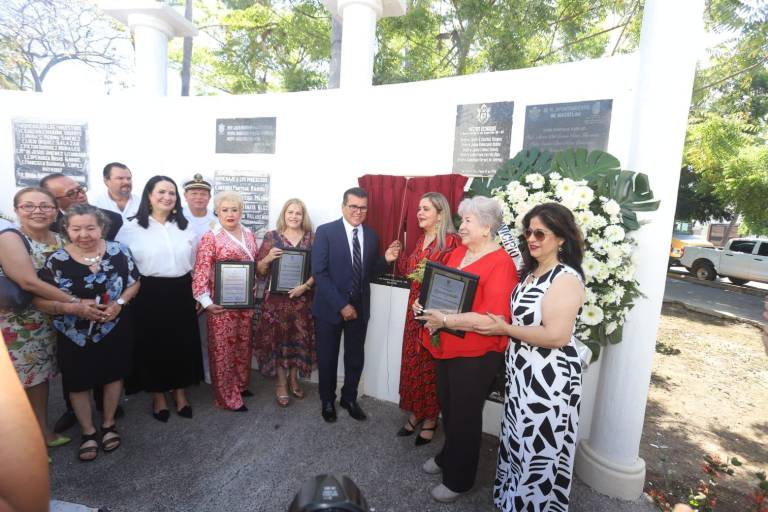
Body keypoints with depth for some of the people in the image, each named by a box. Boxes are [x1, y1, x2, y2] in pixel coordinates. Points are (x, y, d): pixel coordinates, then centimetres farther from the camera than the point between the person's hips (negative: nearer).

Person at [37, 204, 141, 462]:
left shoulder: (119, 252, -9)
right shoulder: (56, 260, -12)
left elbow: (134, 282, 2)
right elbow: (40, 300, -8)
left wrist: (119, 303, -16)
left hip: (115, 329, 1)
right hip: (75, 334, 0)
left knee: (113, 374, 15)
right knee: (79, 382, 13)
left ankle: (108, 424, 38)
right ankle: (88, 432, 37)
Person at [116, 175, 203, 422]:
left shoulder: (185, 227, 7)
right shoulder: (131, 228, -5)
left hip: (181, 293, 3)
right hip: (150, 295, -3)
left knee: (182, 344, 11)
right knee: (153, 346, 9)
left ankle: (180, 393, 30)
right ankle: (158, 397, 29)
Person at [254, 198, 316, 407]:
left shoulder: (312, 238, 3)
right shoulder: (271, 236, 1)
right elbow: (260, 270, 3)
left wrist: (305, 285, -14)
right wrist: (268, 258, -17)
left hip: (302, 298, 1)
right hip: (276, 298, -1)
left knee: (299, 338, 10)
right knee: (277, 338, 5)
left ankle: (293, 379, 31)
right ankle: (281, 383, 23)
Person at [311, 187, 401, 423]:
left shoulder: (372, 235, 3)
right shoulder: (325, 231, -10)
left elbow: (370, 272, 8)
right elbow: (319, 273, -15)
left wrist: (386, 260, -12)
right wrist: (341, 305, -19)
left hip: (359, 307, 4)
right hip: (329, 307, -3)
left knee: (355, 358, 17)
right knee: (327, 358, 14)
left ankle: (349, 398, 41)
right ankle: (328, 401, 38)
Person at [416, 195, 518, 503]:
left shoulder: (500, 263, -20)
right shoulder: (458, 252, 5)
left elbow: (495, 318, -27)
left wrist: (445, 320, -25)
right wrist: (425, 304, -2)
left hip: (476, 355, -7)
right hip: (447, 347, 7)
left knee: (465, 415, 11)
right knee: (447, 406, 23)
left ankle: (459, 479, 34)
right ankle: (447, 456, 48)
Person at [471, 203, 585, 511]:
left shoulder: (566, 278, -20)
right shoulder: (532, 272, 7)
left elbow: (556, 336, -27)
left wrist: (506, 329, -19)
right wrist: (503, 325, 0)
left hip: (548, 379, -9)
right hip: (522, 374, 9)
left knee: (538, 451, 9)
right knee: (519, 442, 23)